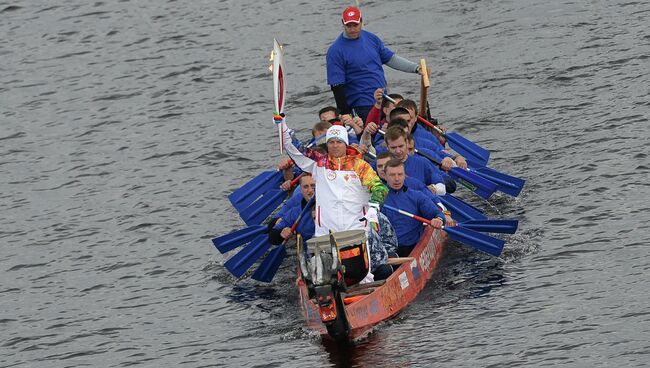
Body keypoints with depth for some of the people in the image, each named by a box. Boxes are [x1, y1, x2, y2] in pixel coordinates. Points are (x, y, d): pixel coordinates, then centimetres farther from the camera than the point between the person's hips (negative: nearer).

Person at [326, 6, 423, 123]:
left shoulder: (371, 38, 8)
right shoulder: (335, 51, -11)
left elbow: (391, 59, 17)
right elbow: (336, 86, -13)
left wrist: (416, 68, 6)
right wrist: (344, 114, -17)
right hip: (362, 108, -7)